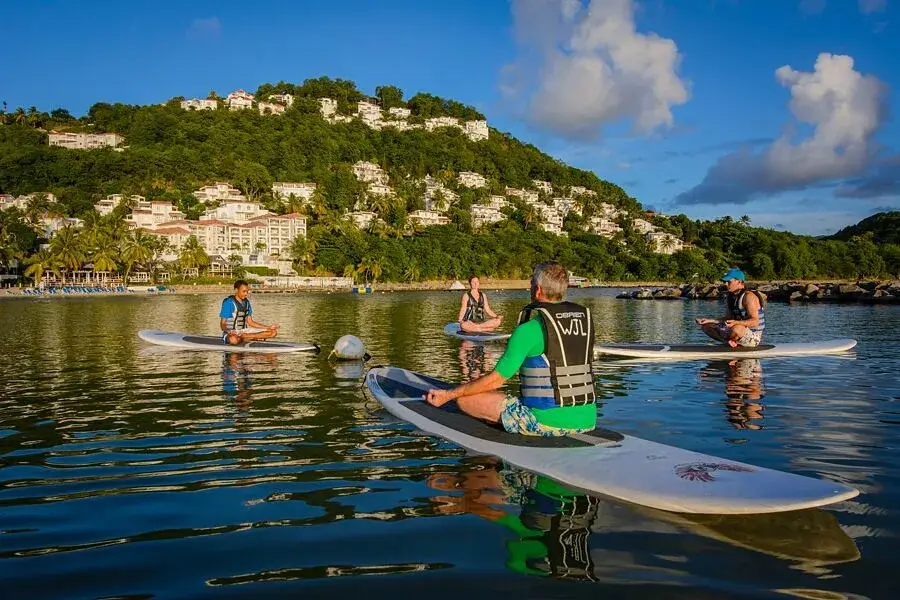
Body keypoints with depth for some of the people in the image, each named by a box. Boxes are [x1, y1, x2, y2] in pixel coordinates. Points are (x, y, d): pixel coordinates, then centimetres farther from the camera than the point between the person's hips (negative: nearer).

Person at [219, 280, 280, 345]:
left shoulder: (246, 302, 10)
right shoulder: (228, 302, -11)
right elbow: (223, 324, -12)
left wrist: (269, 327, 7)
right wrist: (228, 331, -34)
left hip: (244, 331, 6)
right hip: (231, 333, -6)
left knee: (273, 332, -9)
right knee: (233, 339, -46)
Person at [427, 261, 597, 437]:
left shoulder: (530, 328, -13)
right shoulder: (585, 317, 6)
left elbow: (496, 380, -9)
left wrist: (447, 395, 1)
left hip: (546, 421, -7)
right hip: (588, 421, 8)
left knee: (464, 398, 1)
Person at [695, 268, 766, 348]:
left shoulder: (748, 296, -18)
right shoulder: (731, 296, 9)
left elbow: (755, 322, -25)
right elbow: (728, 319, 14)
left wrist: (736, 322, -40)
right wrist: (709, 320, 4)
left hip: (753, 337, -9)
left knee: (737, 329, -43)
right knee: (707, 326, 8)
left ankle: (732, 341, -8)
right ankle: (733, 341, -5)